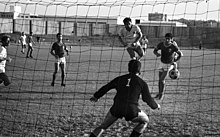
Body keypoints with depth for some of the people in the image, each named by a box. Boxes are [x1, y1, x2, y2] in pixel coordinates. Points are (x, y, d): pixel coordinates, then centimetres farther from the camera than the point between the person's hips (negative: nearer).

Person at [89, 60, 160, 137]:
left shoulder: (119, 79, 12)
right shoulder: (142, 83, 5)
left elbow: (105, 88, 19)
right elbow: (148, 99, 11)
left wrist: (96, 96, 35)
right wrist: (156, 106, 32)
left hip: (116, 109, 3)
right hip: (132, 110, -2)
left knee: (103, 126, 18)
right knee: (145, 121, 24)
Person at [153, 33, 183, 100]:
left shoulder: (173, 46, -22)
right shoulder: (161, 44, -11)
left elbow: (180, 54, -12)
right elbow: (155, 50, 1)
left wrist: (174, 61, -17)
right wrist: (157, 53, -22)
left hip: (169, 64, -4)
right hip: (162, 63, 4)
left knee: (162, 79, -9)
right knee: (160, 79, 8)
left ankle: (162, 93, 10)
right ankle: (159, 93, 25)